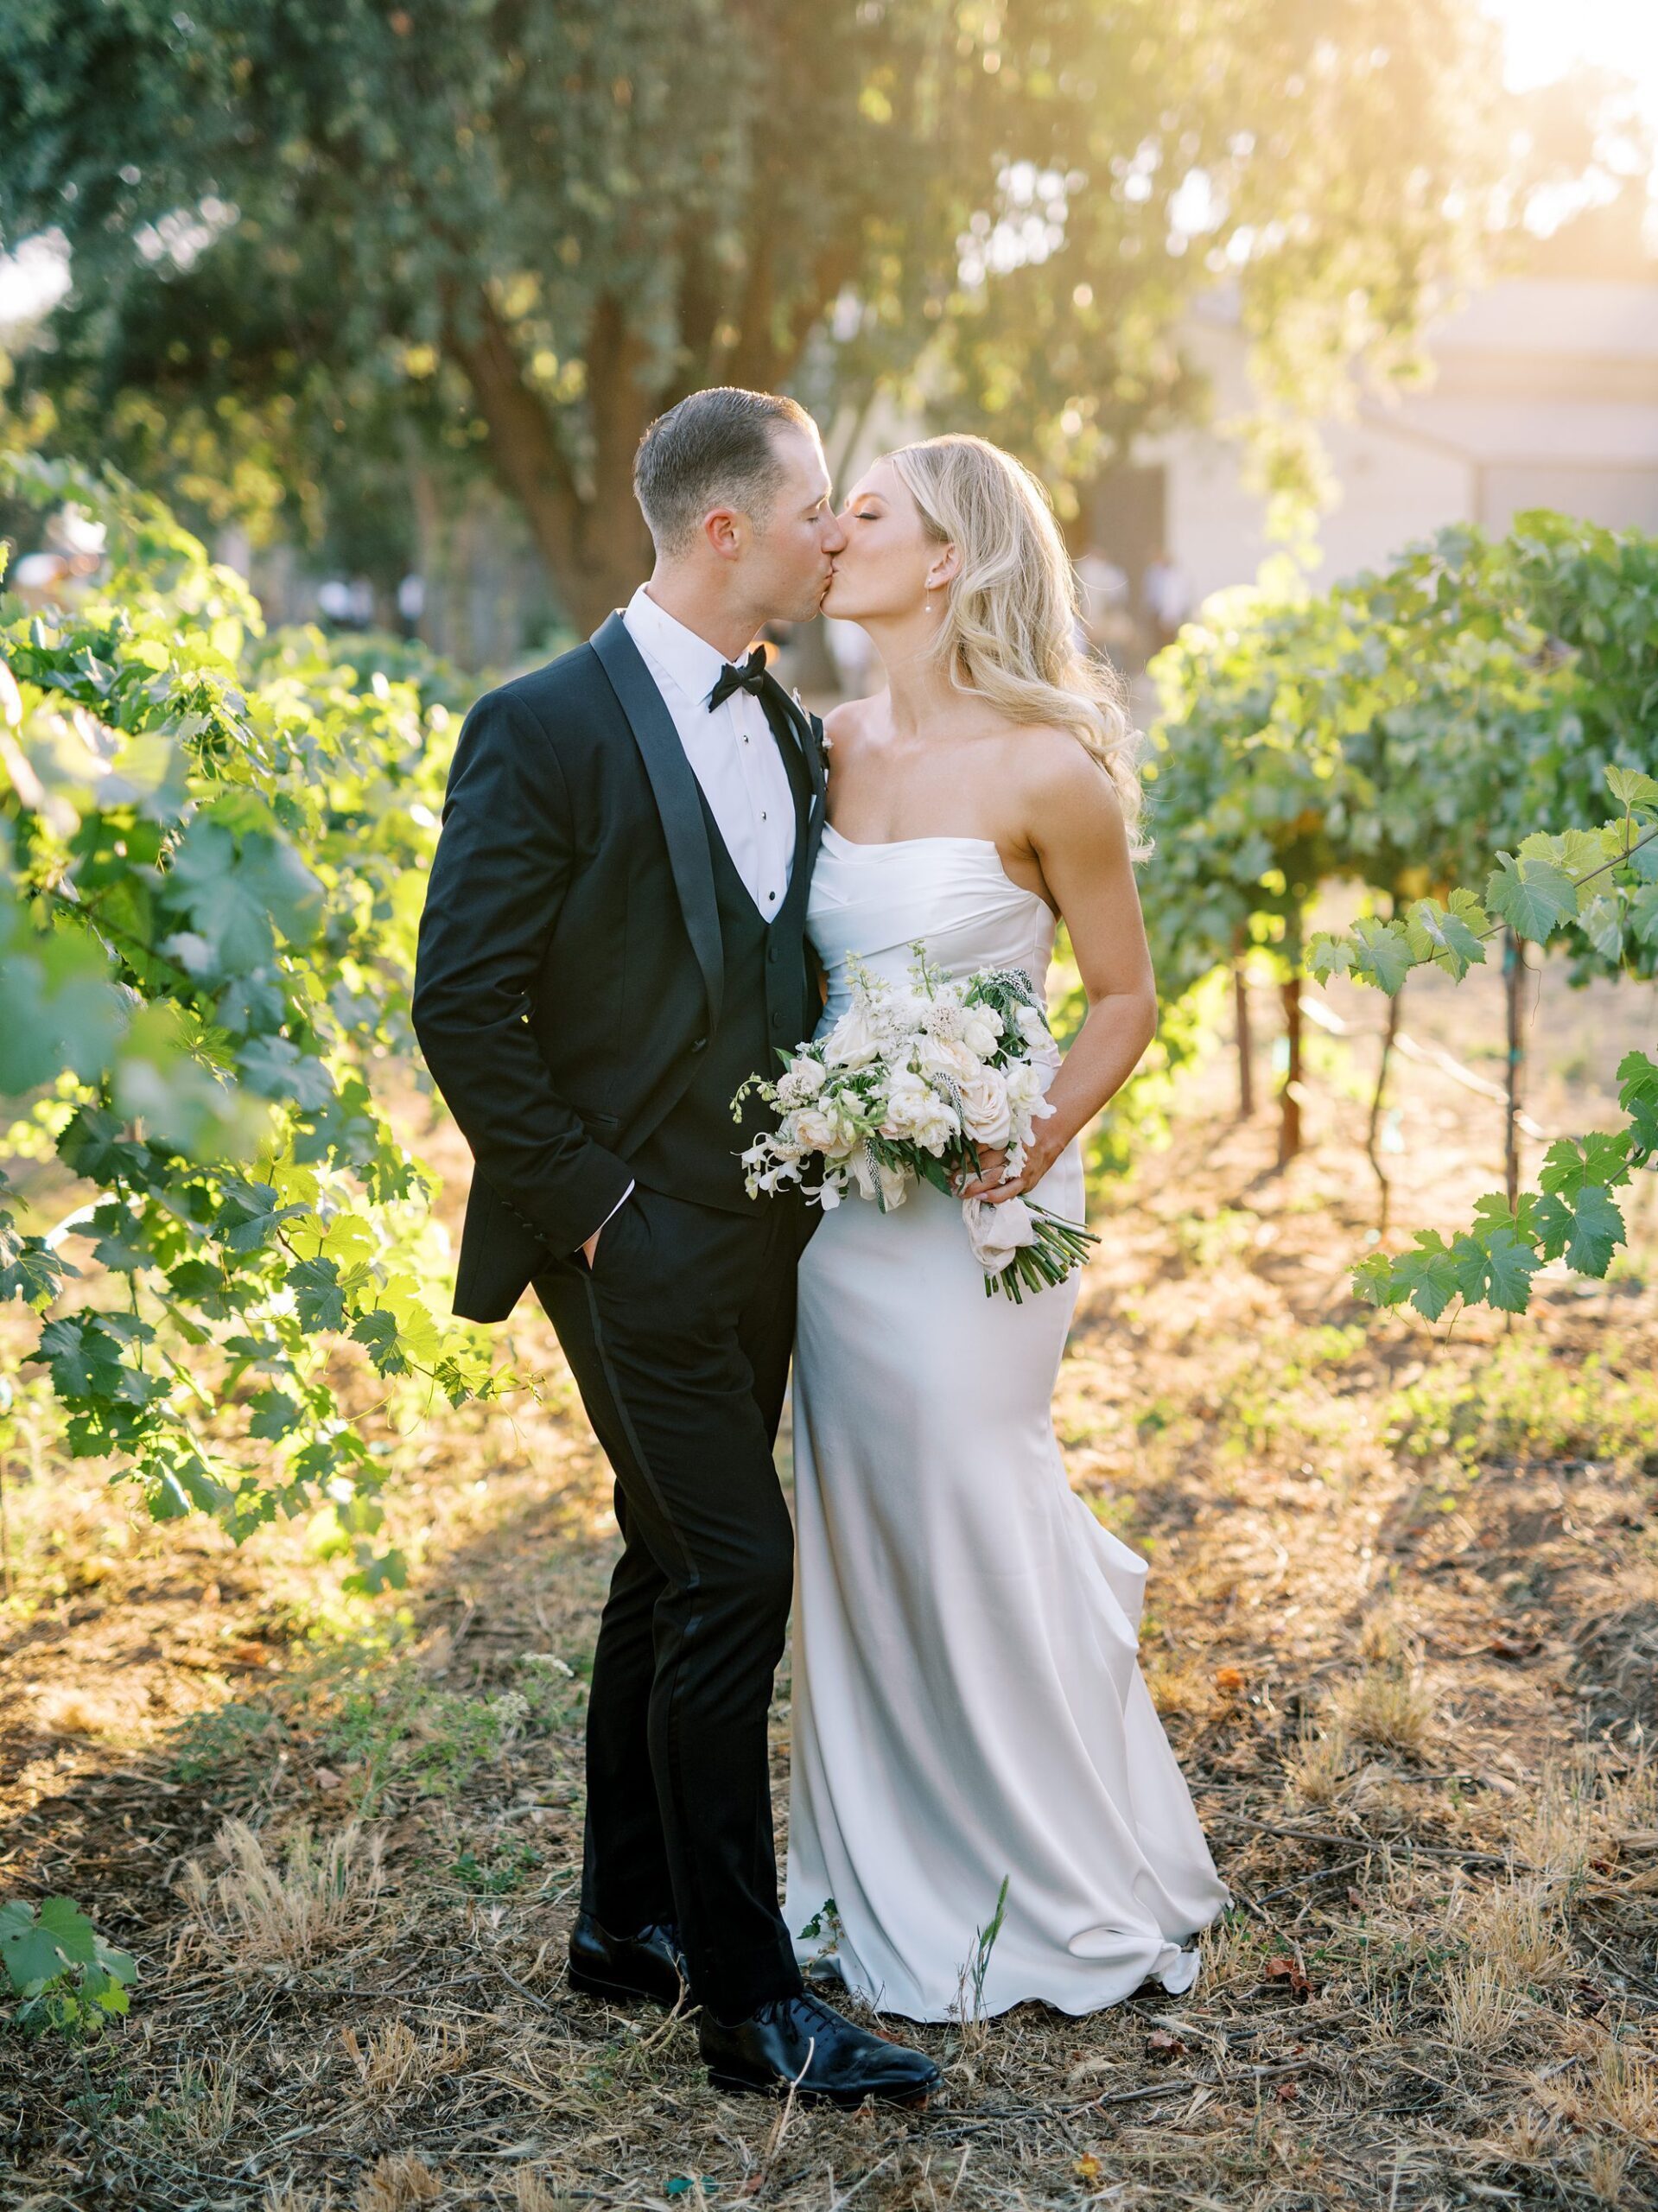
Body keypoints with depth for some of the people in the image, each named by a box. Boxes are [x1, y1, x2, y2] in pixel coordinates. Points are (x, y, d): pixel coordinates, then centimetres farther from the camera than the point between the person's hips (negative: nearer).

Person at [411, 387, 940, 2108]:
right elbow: (460, 1005, -14)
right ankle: (750, 2001, 4)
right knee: (735, 1574, -8)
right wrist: (585, 1202, -14)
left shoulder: (785, 729, 11)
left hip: (757, 1233, 8)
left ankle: (629, 1922, 30)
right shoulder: (546, 727, -13)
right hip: (638, 1239, -8)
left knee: (672, 1568, 15)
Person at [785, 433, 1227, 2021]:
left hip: (973, 1204, -6)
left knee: (972, 1530, 4)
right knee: (858, 1534, 13)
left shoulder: (1046, 771, -13)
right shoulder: (829, 745, 5)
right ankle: (889, 1884, 31)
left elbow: (1125, 1000, -5)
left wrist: (1037, 1141, -19)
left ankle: (1061, 1896, 27)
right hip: (829, 1188, 6)